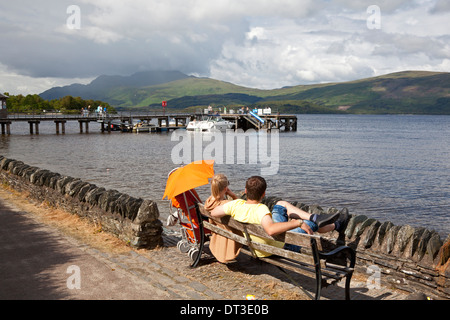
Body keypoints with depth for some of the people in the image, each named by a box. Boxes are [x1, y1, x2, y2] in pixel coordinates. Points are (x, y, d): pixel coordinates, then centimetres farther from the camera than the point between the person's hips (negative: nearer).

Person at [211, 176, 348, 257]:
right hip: (281, 247, -7)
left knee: (282, 204, 13)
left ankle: (315, 217, 12)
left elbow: (213, 213, -12)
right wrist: (298, 222, -46)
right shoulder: (261, 209, -37)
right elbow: (271, 230, -55)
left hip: (259, 248, 7)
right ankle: (336, 225, 41)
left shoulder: (236, 204, -19)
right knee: (311, 224, 11)